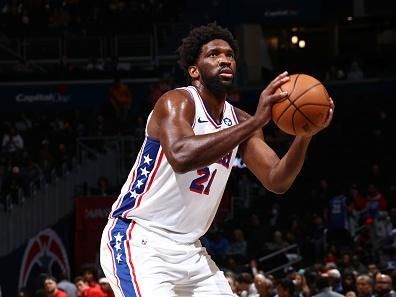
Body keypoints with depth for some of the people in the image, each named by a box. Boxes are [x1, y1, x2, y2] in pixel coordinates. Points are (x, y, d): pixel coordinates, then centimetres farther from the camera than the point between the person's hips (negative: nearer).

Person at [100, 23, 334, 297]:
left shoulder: (239, 121, 9)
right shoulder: (177, 102, -16)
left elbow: (277, 181, 2)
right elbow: (181, 156, -37)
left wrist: (304, 133, -16)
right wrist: (256, 122, -40)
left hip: (187, 250, 9)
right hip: (139, 242, -9)